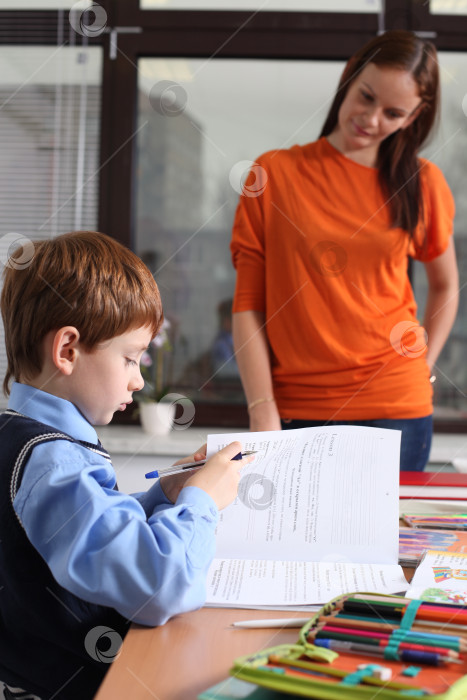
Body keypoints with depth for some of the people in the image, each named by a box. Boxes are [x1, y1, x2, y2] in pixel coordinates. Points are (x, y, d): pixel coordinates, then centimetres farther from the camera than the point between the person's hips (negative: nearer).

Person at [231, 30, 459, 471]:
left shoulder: (422, 183, 6)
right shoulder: (273, 174, 1)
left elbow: (445, 285, 19)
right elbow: (248, 306, -1)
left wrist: (423, 369, 7)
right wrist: (262, 411, -8)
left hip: (394, 410, 1)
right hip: (293, 411, -1)